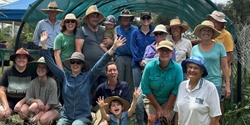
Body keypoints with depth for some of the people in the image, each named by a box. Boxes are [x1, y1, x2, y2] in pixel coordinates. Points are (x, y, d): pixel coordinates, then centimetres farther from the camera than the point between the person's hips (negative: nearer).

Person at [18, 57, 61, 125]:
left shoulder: (52, 83, -17)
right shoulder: (33, 83, -6)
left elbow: (51, 103, -17)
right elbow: (28, 99, -8)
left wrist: (39, 115, -23)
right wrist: (37, 101, -29)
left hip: (52, 108, -3)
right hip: (39, 108, 3)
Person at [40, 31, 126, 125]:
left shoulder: (88, 76, 3)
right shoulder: (64, 76, 9)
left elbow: (100, 64, -5)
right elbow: (51, 63, 8)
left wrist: (114, 47, -14)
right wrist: (44, 44, 2)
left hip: (83, 117, -1)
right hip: (65, 116, 2)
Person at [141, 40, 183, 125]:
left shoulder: (177, 68, -18)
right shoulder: (149, 67, -18)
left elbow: (176, 91, -13)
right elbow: (146, 89, -12)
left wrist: (167, 110, -12)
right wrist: (158, 107, -10)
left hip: (168, 100, 0)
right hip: (151, 98, 0)